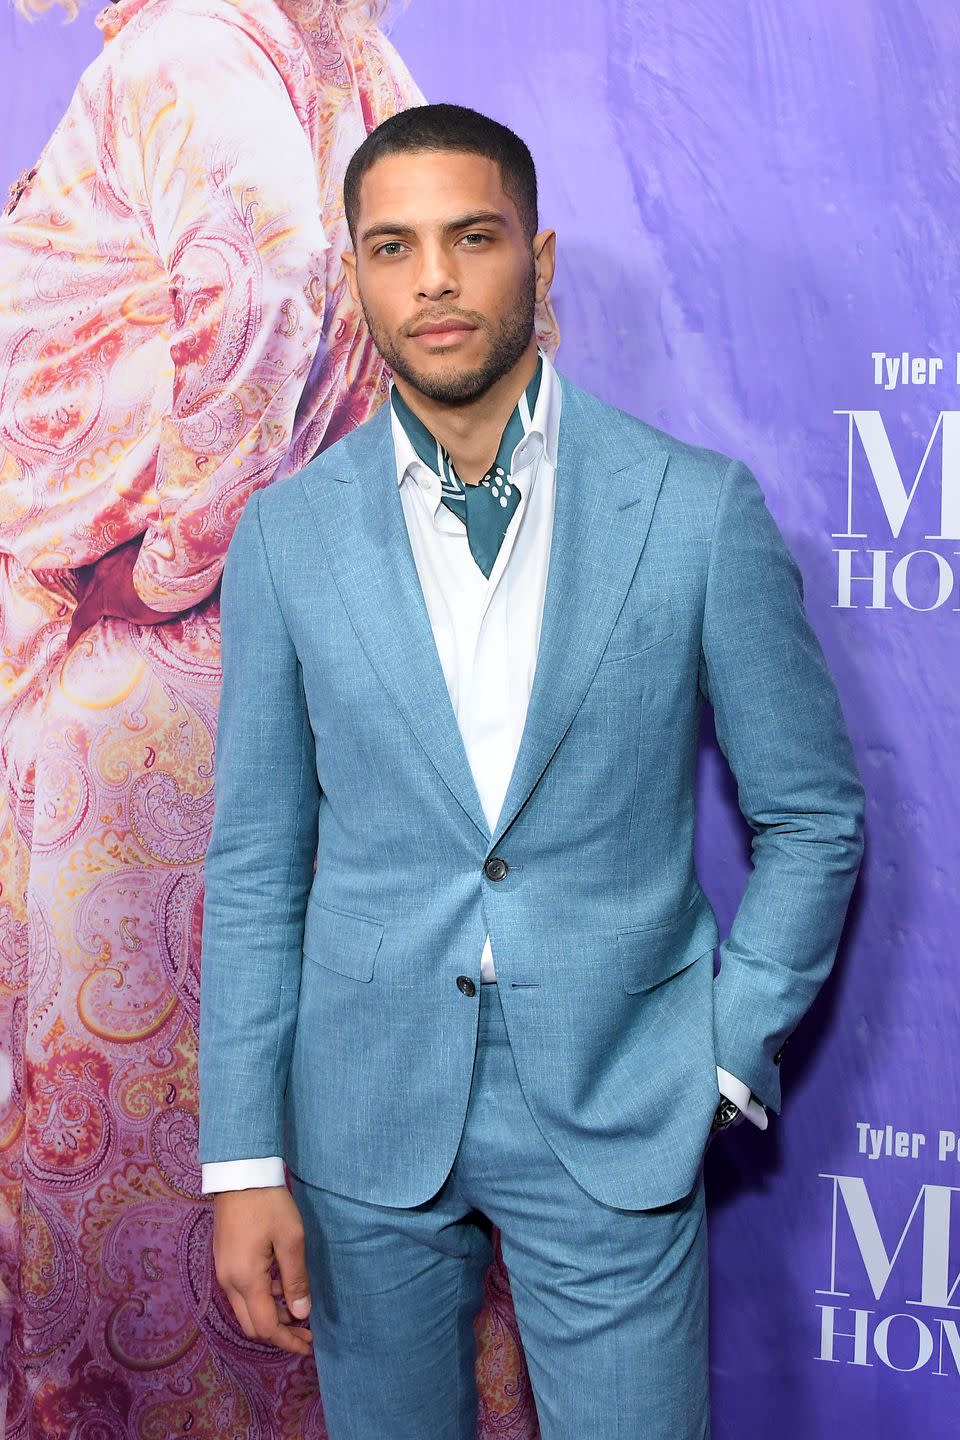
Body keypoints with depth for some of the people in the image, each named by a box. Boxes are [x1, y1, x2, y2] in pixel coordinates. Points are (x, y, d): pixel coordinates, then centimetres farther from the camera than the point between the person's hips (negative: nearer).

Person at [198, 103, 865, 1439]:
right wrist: (245, 1159, -1)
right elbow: (256, 864, 2)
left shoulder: (699, 505, -6)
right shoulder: (287, 534, -1)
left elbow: (812, 815, 2)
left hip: (620, 1120, -1)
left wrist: (727, 1059, -3)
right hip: (365, 1115, 2)